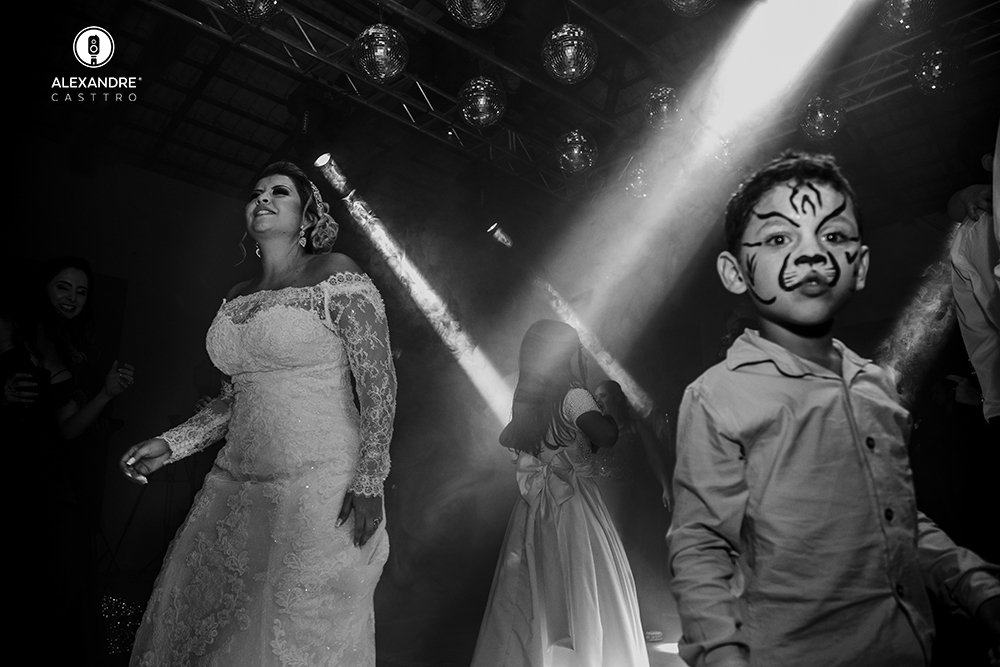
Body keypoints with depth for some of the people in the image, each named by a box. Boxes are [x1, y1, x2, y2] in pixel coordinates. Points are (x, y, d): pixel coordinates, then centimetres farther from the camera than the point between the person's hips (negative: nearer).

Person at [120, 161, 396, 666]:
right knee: (194, 623, 14)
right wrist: (171, 444, 9)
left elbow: (379, 383, -11)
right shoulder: (236, 298, 14)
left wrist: (369, 482, -15)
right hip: (237, 486, 7)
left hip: (321, 490, -7)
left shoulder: (336, 276, -7)